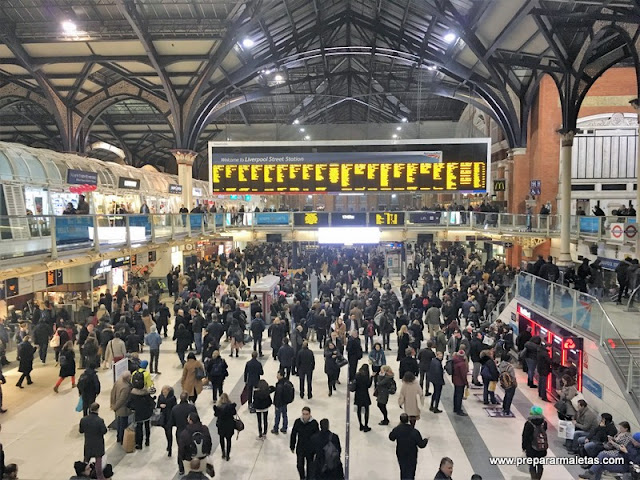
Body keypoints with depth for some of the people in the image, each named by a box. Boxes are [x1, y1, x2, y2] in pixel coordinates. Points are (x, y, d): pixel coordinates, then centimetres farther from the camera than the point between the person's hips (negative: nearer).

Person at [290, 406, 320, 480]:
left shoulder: (314, 423, -15)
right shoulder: (297, 422, -10)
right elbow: (293, 435, 1)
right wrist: (292, 446, 6)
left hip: (310, 449, -1)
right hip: (300, 448, 2)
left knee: (310, 466, 13)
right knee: (299, 465, 11)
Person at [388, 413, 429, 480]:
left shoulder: (396, 430, -19)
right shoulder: (414, 431, -25)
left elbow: (391, 438, 2)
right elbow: (421, 445, -17)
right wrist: (426, 440, 5)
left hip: (401, 455, 2)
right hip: (411, 456, -2)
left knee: (403, 470, 24)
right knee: (410, 473, 14)